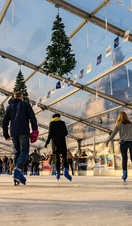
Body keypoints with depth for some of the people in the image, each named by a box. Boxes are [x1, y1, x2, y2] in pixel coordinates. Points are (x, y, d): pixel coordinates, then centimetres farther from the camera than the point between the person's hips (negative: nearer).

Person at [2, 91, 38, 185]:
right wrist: (35, 130, 0)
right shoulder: (25, 104, 10)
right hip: (23, 132, -4)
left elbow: (5, 121, 16)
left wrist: (6, 134, 18)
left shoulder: (9, 106, 21)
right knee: (24, 151, -5)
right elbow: (32, 117, -3)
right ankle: (18, 170, -28)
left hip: (13, 132, 4)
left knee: (17, 153, 8)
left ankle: (16, 178, 3)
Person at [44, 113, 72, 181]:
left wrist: (47, 143, 3)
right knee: (64, 157, -3)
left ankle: (58, 173, 0)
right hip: (62, 142, -1)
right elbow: (66, 133, 12)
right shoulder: (62, 123, 10)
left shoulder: (51, 123, 8)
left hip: (55, 143, 1)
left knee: (57, 158, 7)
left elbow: (50, 134, -2)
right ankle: (65, 171, -24)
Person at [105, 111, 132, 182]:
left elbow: (113, 134, 0)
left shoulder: (118, 125, 4)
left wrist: (107, 141, 6)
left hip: (123, 142, -1)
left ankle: (125, 173, -10)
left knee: (124, 158, 1)